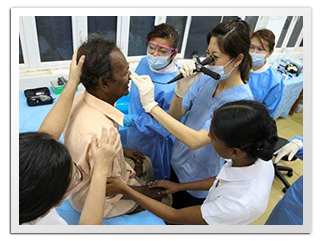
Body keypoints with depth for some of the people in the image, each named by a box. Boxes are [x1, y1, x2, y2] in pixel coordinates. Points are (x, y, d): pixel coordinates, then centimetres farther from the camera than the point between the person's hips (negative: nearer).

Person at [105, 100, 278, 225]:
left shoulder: (242, 204, -42)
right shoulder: (257, 156, -23)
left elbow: (175, 216, -29)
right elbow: (221, 180, -2)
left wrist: (125, 190, -24)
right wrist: (179, 186, 1)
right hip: (208, 213, 5)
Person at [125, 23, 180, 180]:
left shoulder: (174, 86, -34)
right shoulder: (144, 62, -10)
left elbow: (166, 127, -28)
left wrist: (133, 120, -27)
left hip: (153, 142, -7)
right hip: (134, 133, 7)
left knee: (155, 179, 22)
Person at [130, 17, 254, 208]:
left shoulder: (241, 100, -30)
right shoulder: (206, 78, -12)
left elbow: (195, 140, -39)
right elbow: (175, 115, -7)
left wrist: (150, 105, -41)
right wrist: (182, 87, -27)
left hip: (199, 180, -5)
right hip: (178, 163, 5)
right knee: (173, 209, 30)